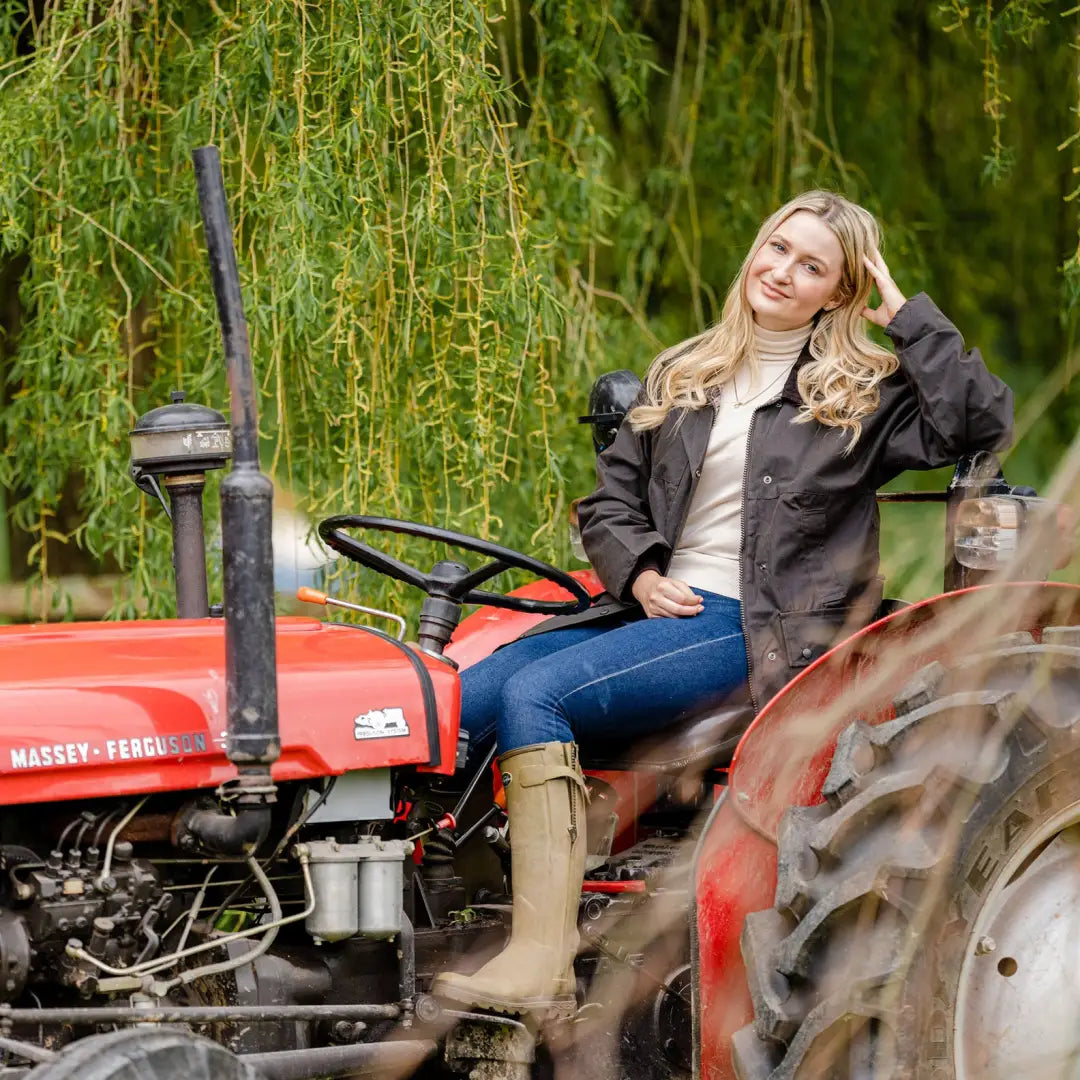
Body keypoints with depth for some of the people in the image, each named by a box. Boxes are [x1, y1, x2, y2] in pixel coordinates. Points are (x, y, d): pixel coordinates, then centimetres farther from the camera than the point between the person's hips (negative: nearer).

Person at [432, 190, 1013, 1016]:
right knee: (460, 701, -16)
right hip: (653, 607, 7)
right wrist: (637, 574, 0)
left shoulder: (862, 393, 5)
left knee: (534, 694, -28)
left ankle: (543, 962, -32)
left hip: (751, 630, -6)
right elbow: (610, 500, 20)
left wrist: (908, 317, -5)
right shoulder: (681, 379, 21)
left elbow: (981, 423, -11)